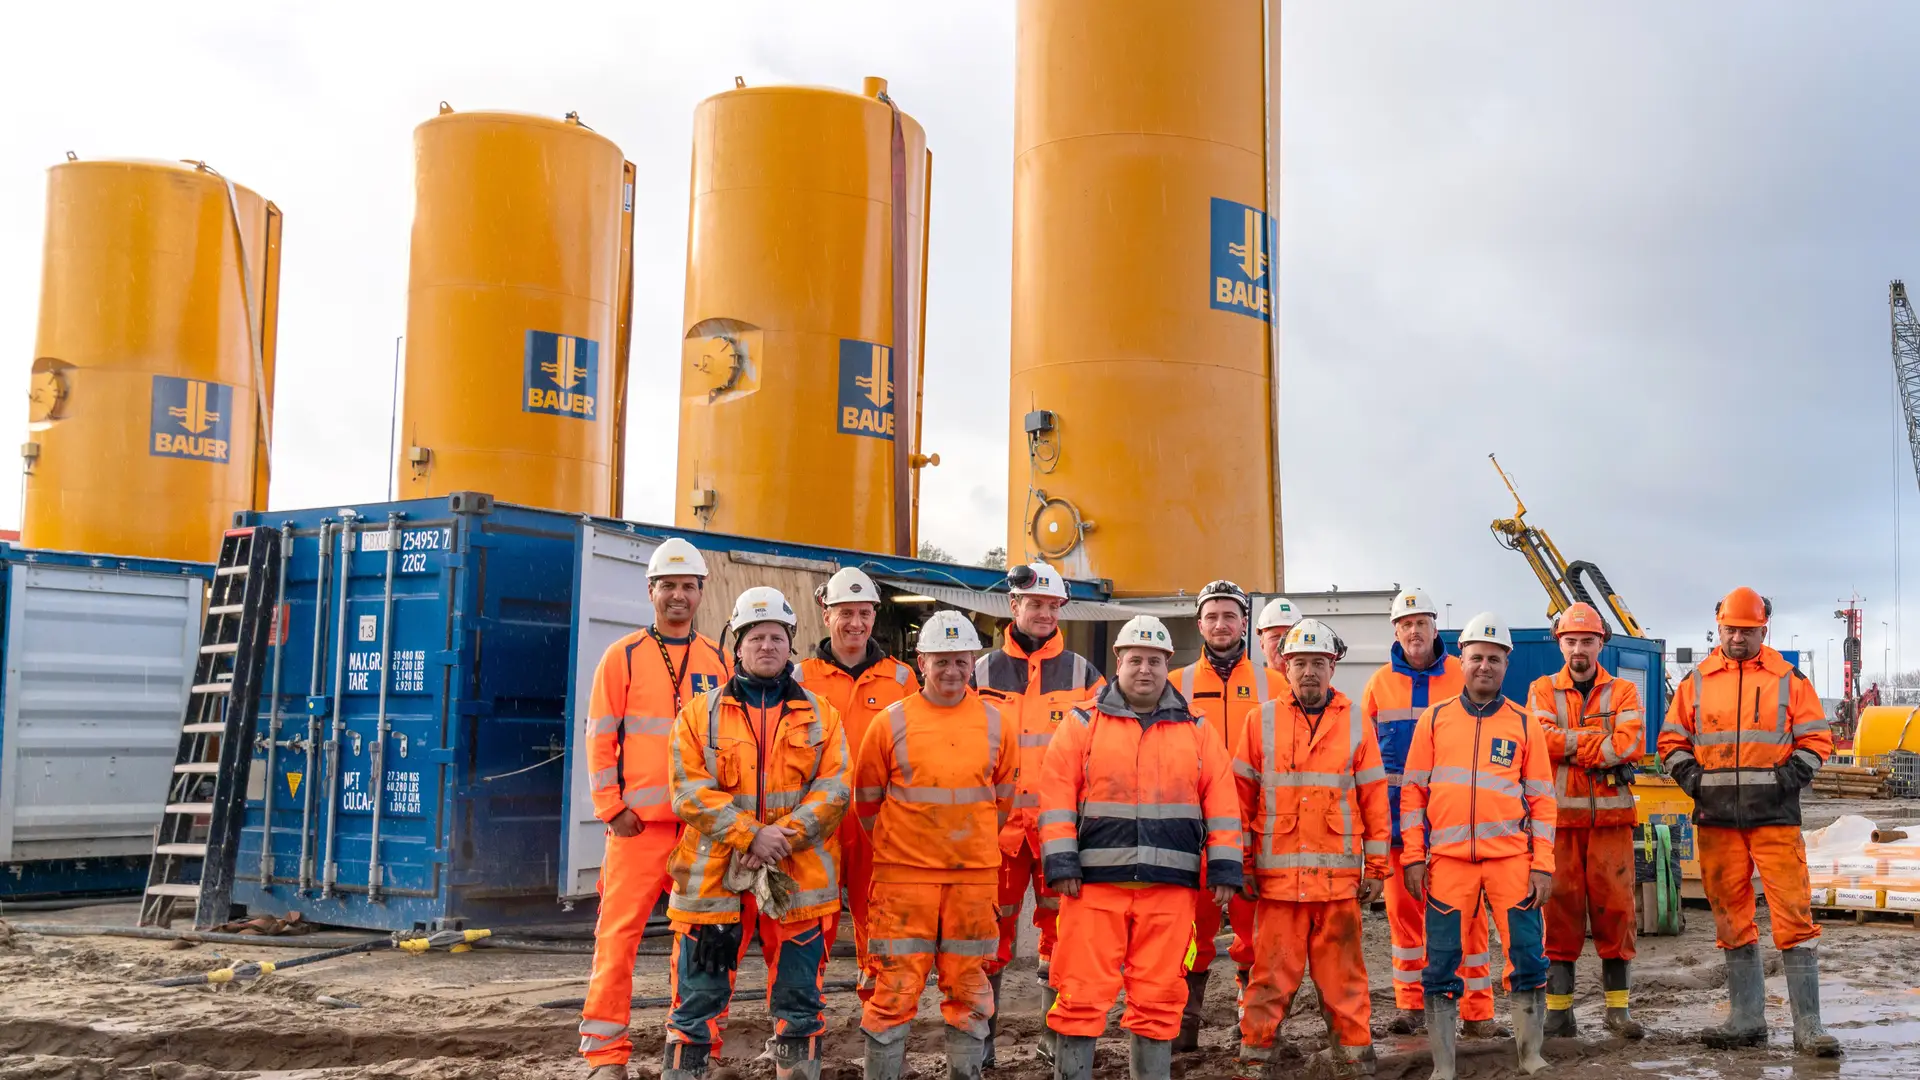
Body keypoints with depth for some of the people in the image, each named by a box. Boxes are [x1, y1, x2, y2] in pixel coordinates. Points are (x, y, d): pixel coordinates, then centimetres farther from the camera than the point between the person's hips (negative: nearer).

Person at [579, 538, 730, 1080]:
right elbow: (600, 738, 1)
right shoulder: (623, 657, 3)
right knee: (618, 935, -4)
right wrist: (612, 808, -6)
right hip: (640, 822, -2)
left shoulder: (719, 662, 11)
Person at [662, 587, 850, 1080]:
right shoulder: (700, 713, 6)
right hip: (714, 876, -1)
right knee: (697, 1002, 2)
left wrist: (784, 837, -15)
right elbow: (690, 791, -5)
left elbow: (834, 790, 0)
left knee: (799, 1004, 8)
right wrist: (749, 836, -16)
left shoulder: (821, 717, 9)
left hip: (800, 879, 1)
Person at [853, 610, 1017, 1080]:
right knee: (894, 987, -1)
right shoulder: (891, 722, -2)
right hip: (904, 875, -2)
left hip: (975, 875, 2)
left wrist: (975, 843, 13)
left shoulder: (994, 723, 4)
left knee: (969, 988, 10)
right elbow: (867, 798, 7)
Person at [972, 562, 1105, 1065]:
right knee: (993, 928, 3)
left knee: (1062, 928, 4)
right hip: (999, 820, 0)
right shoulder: (983, 672, 6)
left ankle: (1057, 1033, 16)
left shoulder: (1081, 672, 7)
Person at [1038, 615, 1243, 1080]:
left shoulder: (1196, 731, 12)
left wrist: (1224, 868, 2)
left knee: (1160, 995, 6)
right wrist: (1061, 864, -8)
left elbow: (1222, 803, 9)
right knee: (1082, 992, -1)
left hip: (1170, 885, 2)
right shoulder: (1083, 724, 5)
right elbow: (1057, 797, 0)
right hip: (1096, 882, -2)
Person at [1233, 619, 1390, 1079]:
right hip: (1276, 874, 0)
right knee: (1271, 974, 3)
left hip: (1339, 875, 1)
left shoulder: (1356, 724, 6)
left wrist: (1376, 867, 5)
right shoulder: (1262, 721, 4)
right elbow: (1241, 797, 5)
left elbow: (1375, 800, 8)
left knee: (1342, 975, 6)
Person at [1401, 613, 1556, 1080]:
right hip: (1448, 859, 0)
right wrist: (1414, 857, 0)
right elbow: (1413, 791, 7)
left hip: (1511, 857, 0)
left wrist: (1542, 864, -2)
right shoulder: (1434, 720, 7)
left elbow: (1542, 798, 6)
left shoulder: (1524, 724, 7)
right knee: (1441, 965, 2)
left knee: (1529, 957, -2)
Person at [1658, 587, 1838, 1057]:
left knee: (1794, 917, -7)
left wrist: (1790, 778, -8)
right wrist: (1690, 777, -1)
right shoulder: (1697, 682, 10)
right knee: (1732, 920, 7)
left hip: (1775, 816, -2)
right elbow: (1672, 739, 14)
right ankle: (1747, 1020, 16)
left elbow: (1816, 739, 5)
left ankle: (1808, 1026, -2)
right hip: (1716, 819, 3)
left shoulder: (1788, 679, 6)